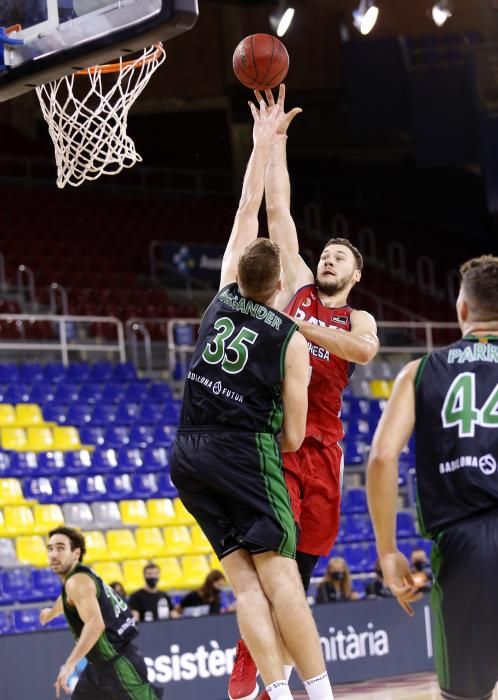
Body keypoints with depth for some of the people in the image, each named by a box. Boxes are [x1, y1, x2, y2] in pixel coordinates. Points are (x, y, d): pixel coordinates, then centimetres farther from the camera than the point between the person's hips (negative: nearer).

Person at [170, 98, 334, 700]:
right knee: (279, 575, -11)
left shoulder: (224, 297, 8)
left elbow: (246, 214, 19)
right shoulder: (292, 339, -1)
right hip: (245, 451, -5)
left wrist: (261, 144, 25)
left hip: (188, 453, 5)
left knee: (245, 580, 1)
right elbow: (293, 435, 0)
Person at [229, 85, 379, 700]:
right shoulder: (298, 287, 14)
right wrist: (276, 139, 8)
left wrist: (297, 324, -19)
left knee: (300, 565, 6)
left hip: (322, 445, 2)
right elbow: (278, 211, 10)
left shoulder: (357, 319, 13)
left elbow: (364, 349, -13)